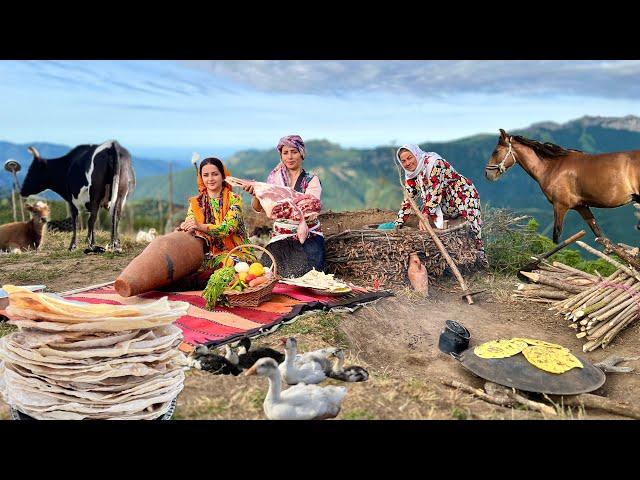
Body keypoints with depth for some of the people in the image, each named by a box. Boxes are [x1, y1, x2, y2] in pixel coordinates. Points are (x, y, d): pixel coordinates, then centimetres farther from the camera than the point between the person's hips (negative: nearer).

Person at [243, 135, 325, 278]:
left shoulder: (311, 179, 1)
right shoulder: (275, 178, 8)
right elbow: (258, 208, 1)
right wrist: (256, 193, -22)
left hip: (308, 236, -2)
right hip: (281, 237, 2)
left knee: (301, 275, -23)